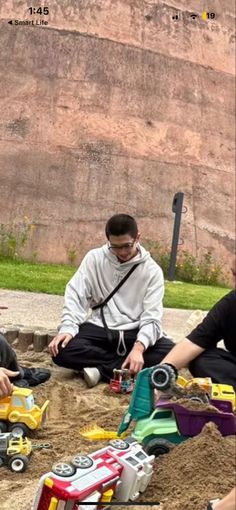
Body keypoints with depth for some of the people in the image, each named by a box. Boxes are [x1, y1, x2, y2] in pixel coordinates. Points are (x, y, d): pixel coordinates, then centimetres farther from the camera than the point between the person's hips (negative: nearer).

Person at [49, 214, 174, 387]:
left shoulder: (152, 270, -6)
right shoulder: (94, 258, -1)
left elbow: (151, 317, -12)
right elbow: (76, 295, -4)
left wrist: (138, 347, -31)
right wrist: (68, 328, -22)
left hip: (134, 333, 0)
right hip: (100, 328, 1)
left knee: (171, 352, -29)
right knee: (62, 352, -28)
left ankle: (102, 369, -21)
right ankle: (123, 366, -14)